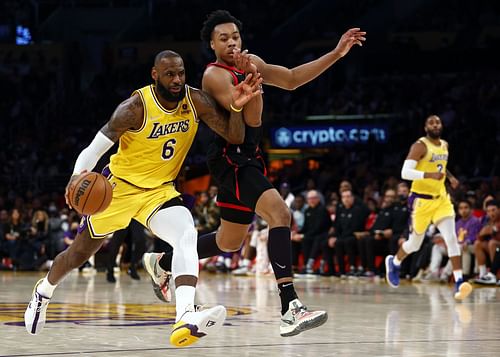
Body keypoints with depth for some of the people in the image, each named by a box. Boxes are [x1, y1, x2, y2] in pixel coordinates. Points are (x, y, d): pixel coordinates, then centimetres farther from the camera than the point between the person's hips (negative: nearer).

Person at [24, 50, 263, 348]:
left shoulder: (196, 101, -12)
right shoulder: (136, 107, -23)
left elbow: (235, 137, -13)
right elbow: (95, 149, -19)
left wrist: (237, 108, -33)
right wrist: (78, 175, -40)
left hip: (160, 190, 2)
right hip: (119, 186, -2)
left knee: (187, 235, -29)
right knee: (80, 253, 13)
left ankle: (186, 318, -45)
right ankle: (44, 292, 46)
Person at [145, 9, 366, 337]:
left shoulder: (252, 63, 11)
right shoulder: (215, 75, -14)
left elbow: (292, 79, 16)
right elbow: (252, 119, -23)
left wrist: (337, 53, 9)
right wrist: (252, 78, -36)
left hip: (249, 159, 10)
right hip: (231, 159, -10)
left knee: (229, 242, 20)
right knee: (280, 213, -28)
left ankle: (163, 264, 41)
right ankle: (290, 309, -36)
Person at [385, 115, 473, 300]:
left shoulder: (445, 145, 9)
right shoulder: (420, 146, -13)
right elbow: (405, 172, -22)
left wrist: (450, 176, 11)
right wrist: (429, 175, -33)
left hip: (441, 198, 5)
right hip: (421, 199, -5)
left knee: (451, 238, -13)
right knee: (415, 243, 9)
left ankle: (459, 282, -19)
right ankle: (394, 262, 40)